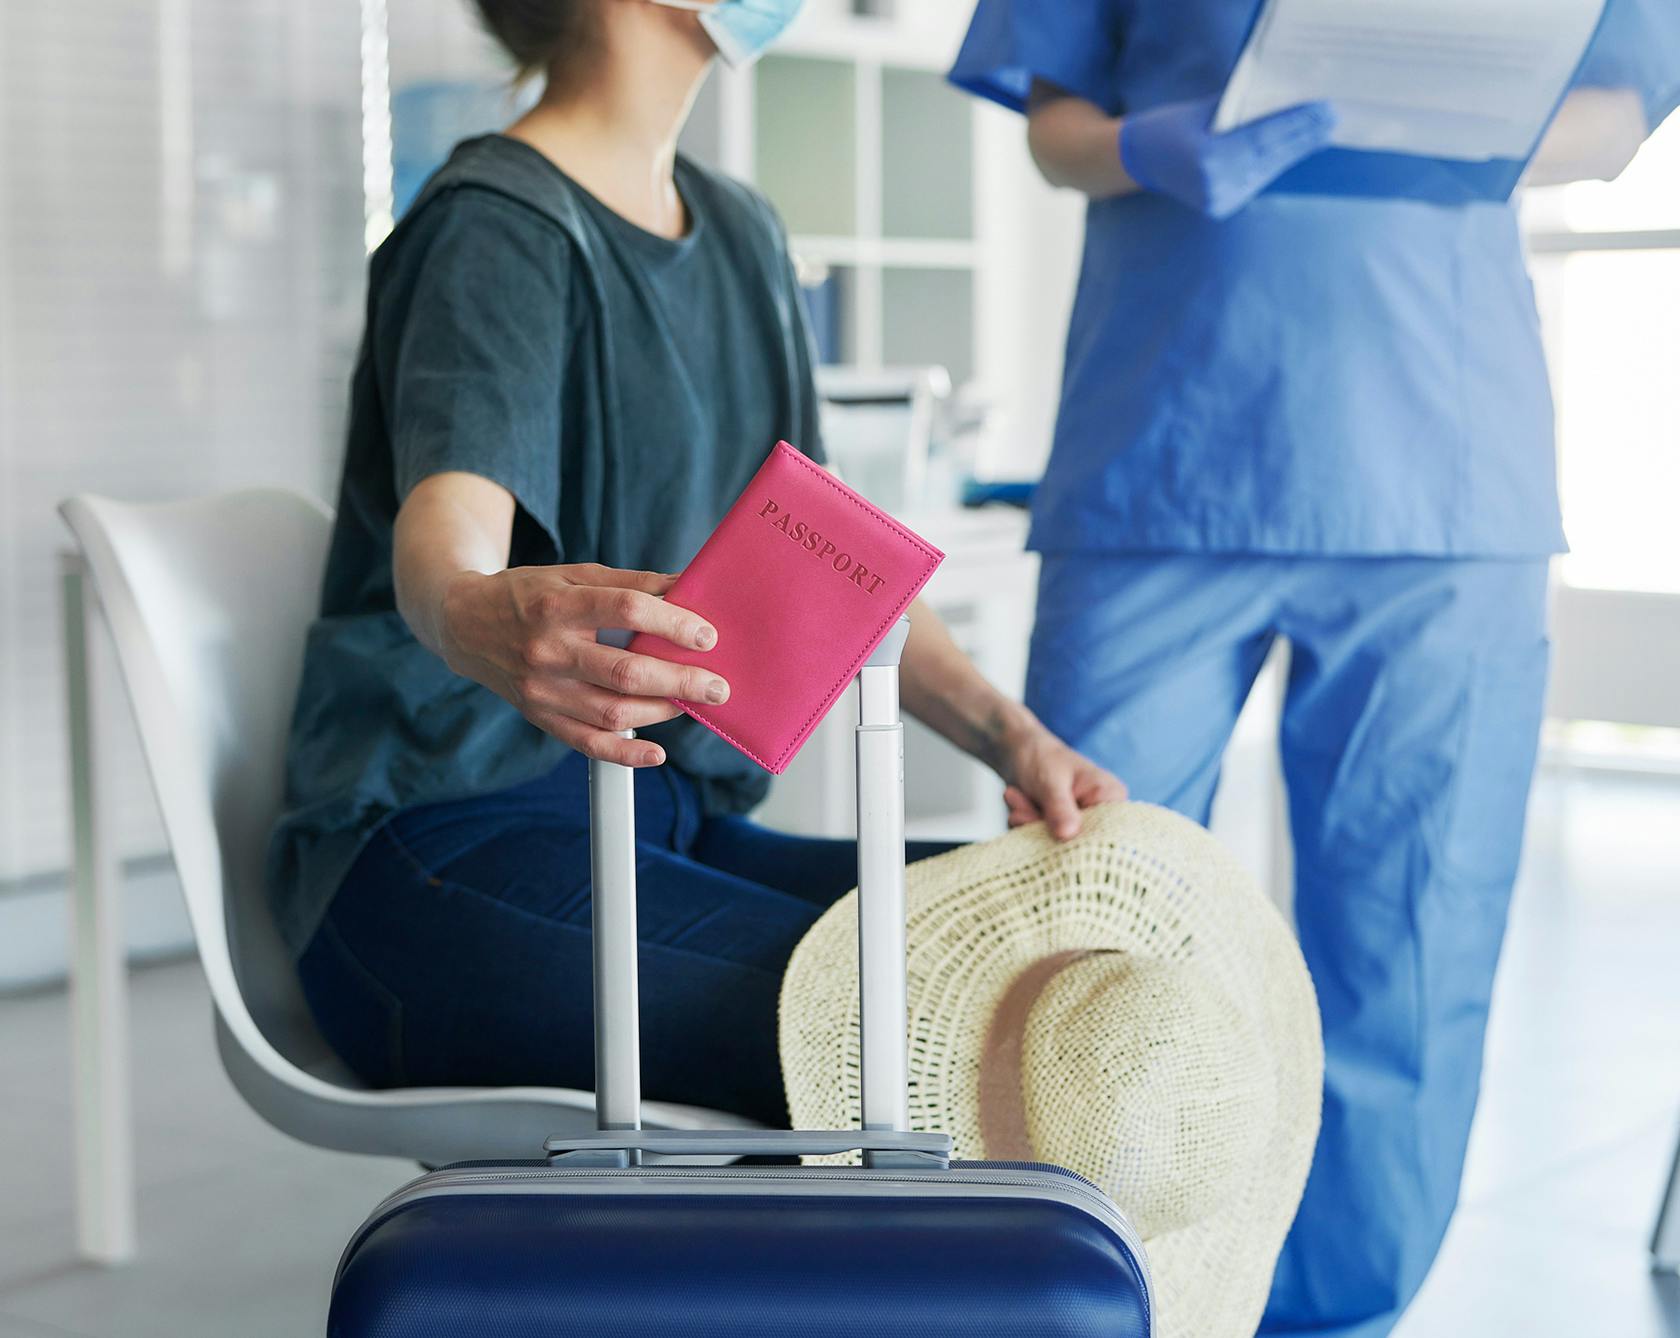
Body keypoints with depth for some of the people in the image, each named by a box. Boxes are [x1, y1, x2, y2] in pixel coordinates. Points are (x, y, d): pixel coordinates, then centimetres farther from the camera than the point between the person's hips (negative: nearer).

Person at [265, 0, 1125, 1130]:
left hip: (671, 824, 8)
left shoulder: (740, 234, 17)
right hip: (446, 856, -8)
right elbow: (440, 538, -27)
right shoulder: (499, 226, -10)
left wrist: (1010, 736, 3)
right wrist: (490, 622, -52)